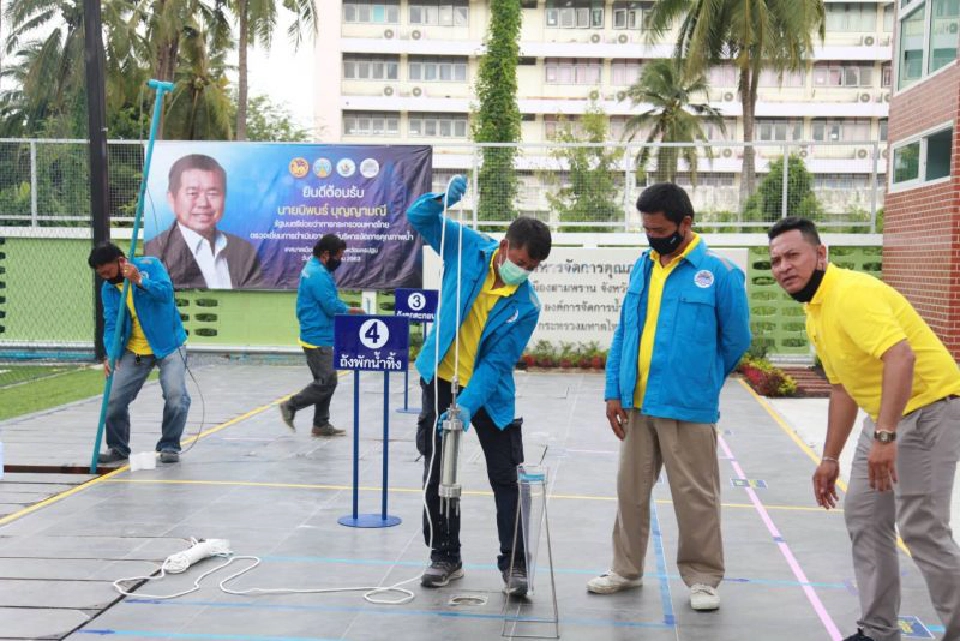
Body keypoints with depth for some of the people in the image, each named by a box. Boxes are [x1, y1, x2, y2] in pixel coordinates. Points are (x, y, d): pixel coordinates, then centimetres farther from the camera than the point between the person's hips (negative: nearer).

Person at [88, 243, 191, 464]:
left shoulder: (150, 266, -10)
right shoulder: (108, 289, 0)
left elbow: (166, 292, -24)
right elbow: (111, 323, -6)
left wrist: (139, 281, -36)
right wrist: (111, 354, -21)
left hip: (169, 345, -4)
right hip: (134, 351, 4)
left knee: (176, 396, -17)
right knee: (114, 399, -3)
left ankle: (169, 446, 4)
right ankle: (118, 447, 19)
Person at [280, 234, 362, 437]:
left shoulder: (313, 269, 14)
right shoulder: (318, 275, -19)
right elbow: (332, 307, -21)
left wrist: (346, 310, 6)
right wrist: (355, 311, -6)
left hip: (319, 337, 11)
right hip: (318, 338, -11)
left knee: (326, 382, 12)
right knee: (326, 382, -7)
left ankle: (321, 424, 16)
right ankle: (291, 405, 3)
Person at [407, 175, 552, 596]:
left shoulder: (526, 305, -15)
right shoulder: (469, 248, -9)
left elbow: (496, 363, -18)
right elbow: (419, 218, -3)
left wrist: (467, 405, -29)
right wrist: (444, 200, -25)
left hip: (489, 389, -1)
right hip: (440, 379, 2)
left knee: (505, 477, -1)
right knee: (438, 474, 7)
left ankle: (513, 563, 10)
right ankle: (445, 556, 21)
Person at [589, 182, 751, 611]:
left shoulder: (720, 274, -8)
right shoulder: (642, 267, 7)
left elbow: (736, 340, 1)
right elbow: (623, 333, 10)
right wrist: (614, 391, 4)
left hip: (688, 409, -5)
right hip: (636, 405, 5)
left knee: (695, 496, 4)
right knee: (631, 491, 14)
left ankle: (703, 579, 20)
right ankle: (626, 569, 29)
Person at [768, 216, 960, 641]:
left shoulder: (851, 292, -22)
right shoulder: (815, 312, 9)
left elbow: (901, 357, -35)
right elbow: (843, 388, 17)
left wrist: (885, 437, -38)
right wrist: (830, 458, 18)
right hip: (885, 413, 10)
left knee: (921, 528, -10)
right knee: (863, 515, 11)